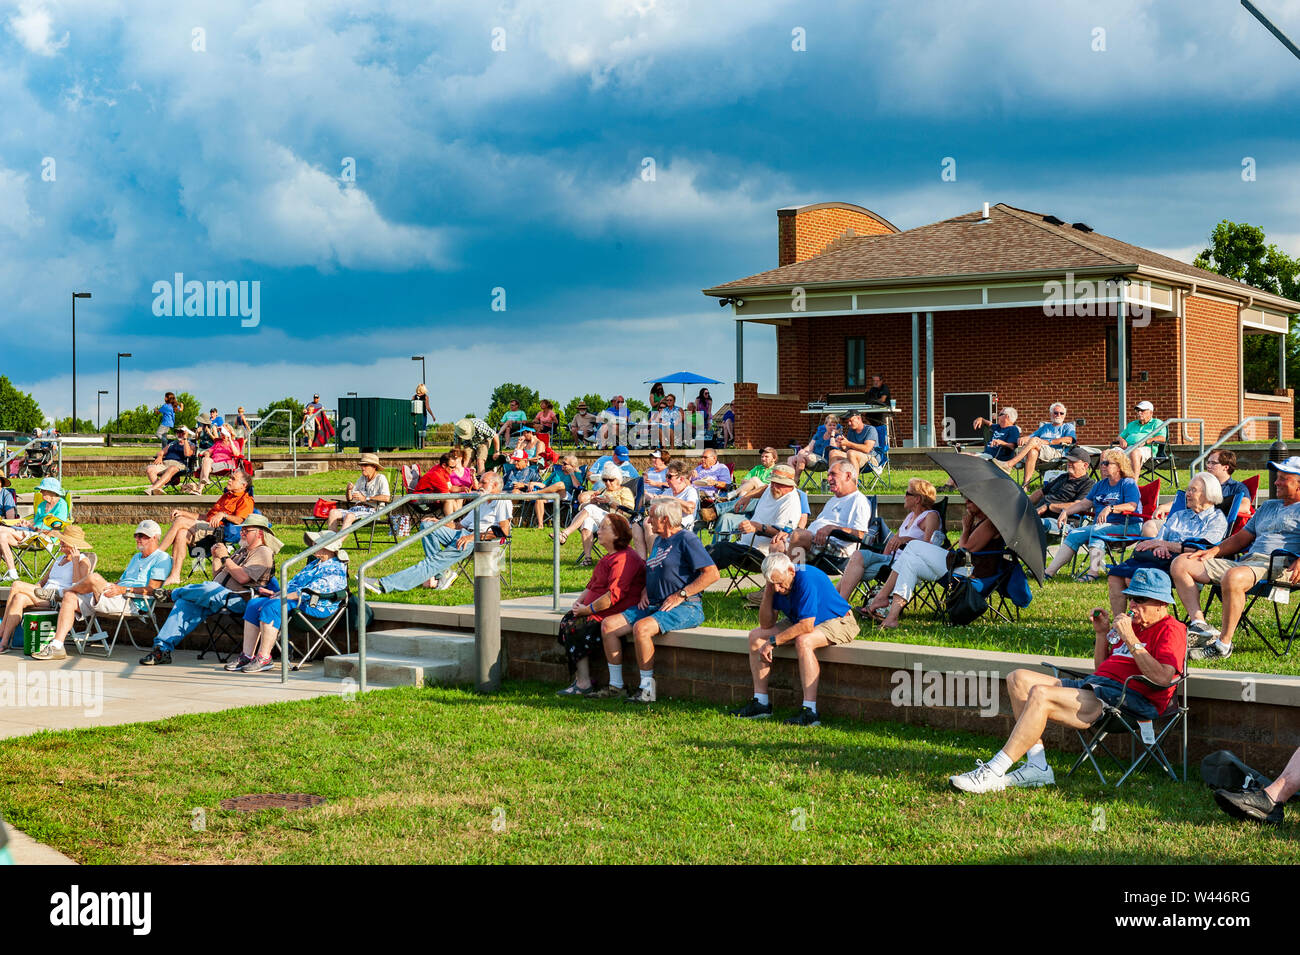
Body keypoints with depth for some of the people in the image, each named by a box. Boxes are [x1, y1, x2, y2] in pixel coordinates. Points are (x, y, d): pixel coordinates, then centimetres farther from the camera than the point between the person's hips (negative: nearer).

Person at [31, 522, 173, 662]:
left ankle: (64, 591, 5)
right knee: (69, 598, -7)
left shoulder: (162, 558, 2)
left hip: (130, 601, -9)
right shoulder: (136, 557, 33)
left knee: (93, 578, -28)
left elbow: (152, 589, -9)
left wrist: (124, 590, -18)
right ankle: (56, 646, -14)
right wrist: (109, 586, 9)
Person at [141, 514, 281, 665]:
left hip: (238, 600, -8)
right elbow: (217, 576, 25)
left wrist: (225, 557, -9)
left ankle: (173, 594, -8)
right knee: (185, 603, -19)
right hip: (217, 595, 8)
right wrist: (216, 557, 10)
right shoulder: (241, 551, 27)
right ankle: (162, 648, -23)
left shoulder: (264, 553, -1)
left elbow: (242, 578, -16)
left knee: (209, 589, -36)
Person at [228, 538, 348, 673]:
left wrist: (285, 596, -17)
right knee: (254, 604, -7)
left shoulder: (335, 568, -7)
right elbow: (295, 583, 27)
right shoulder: (315, 563, 26)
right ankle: (247, 655, -12)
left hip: (314, 607, -10)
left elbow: (311, 590, -17)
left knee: (271, 607, -31)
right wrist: (278, 592, 10)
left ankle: (264, 658, -31)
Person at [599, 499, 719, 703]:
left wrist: (680, 595, -17)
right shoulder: (659, 541, 20)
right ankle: (615, 684, -3)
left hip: (685, 608, -9)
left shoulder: (687, 539, -7)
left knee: (641, 628, -34)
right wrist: (645, 592, 10)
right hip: (653, 605, 9)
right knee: (608, 625, -6)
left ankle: (647, 689, -24)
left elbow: (712, 573, -15)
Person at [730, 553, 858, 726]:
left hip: (838, 622, -9)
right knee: (755, 636, -2)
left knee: (803, 642, -38)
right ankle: (761, 703, -3)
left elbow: (806, 627, -34)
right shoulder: (777, 585, -7)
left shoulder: (807, 579, -31)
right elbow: (766, 624, -5)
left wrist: (773, 641, -27)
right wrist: (768, 592, -17)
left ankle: (810, 711, -38)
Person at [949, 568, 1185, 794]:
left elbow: (1163, 678, -19)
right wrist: (1101, 634, 18)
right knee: (1018, 679, 1)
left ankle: (994, 772, -29)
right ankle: (1037, 766, -10)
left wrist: (1131, 640, -16)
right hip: (1091, 686, 10)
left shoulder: (1170, 630, 0)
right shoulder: (1131, 624, 27)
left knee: (1040, 694, -29)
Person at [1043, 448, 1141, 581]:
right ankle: (1049, 571, -22)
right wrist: (1066, 511, 4)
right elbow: (1084, 504, 20)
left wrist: (1110, 509, -31)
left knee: (1097, 530, -35)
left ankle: (1093, 572, -47)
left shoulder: (1128, 484, -2)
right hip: (1101, 525, 7)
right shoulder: (1100, 485, 22)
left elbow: (1132, 506, -18)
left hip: (1126, 526, -7)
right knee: (1074, 534, -14)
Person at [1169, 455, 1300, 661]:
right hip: (1247, 560, 9)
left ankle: (1223, 643, -30)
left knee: (1233, 577, -42)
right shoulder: (1268, 506, 31)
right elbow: (1241, 538, 31)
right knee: (1180, 564, -2)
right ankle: (1198, 624, -18)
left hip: (1279, 565, -9)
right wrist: (1213, 551, 15)